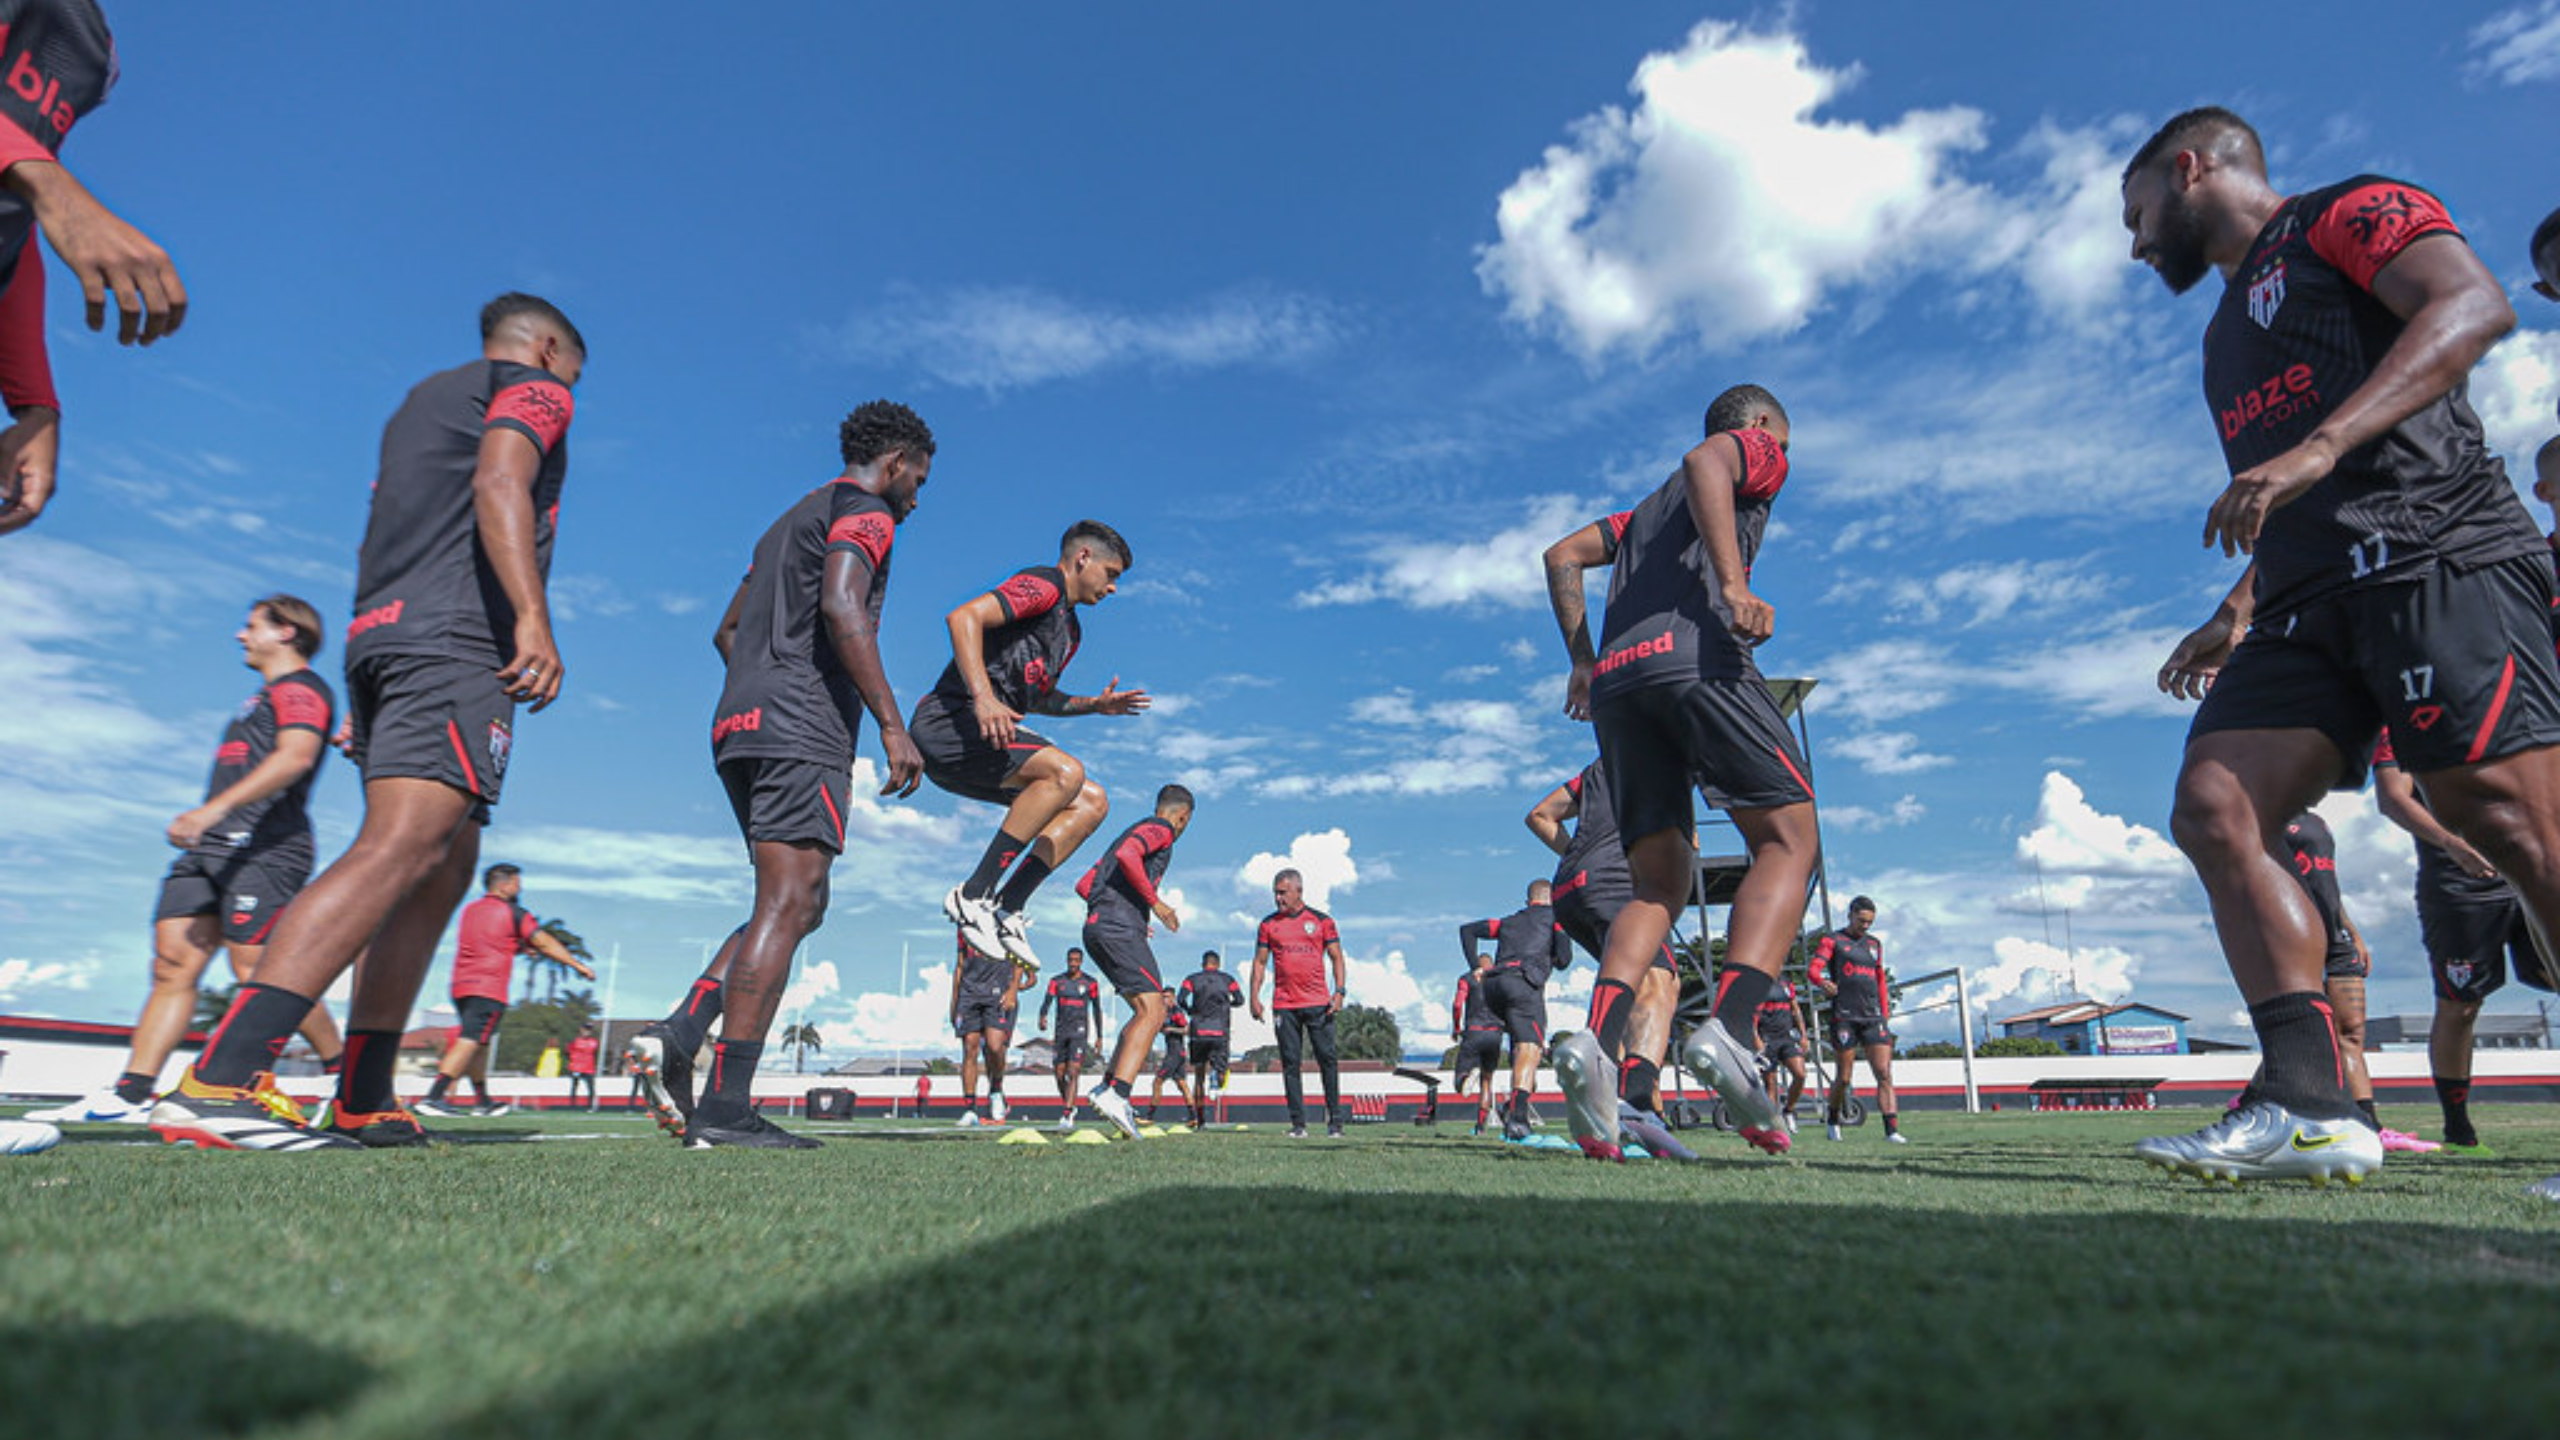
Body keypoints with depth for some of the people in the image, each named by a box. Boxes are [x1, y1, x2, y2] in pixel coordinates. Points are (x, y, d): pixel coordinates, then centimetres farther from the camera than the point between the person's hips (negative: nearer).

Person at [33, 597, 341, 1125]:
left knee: (259, 971, -13)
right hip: (214, 847, 10)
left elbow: (296, 755, -21)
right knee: (172, 963, 1)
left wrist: (215, 808, -29)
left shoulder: (301, 688, -4)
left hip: (262, 849, -10)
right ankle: (130, 1094, 0)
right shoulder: (265, 699, 29)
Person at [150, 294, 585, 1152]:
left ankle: (363, 1101, 9)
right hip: (456, 639, -9)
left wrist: (367, 703, 28)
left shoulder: (419, 402, 31)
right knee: (400, 848, -20)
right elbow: (498, 482, -15)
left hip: (379, 635, 10)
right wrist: (533, 617, -27)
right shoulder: (532, 391, 7)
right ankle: (216, 1084, -30)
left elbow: (380, 546, 29)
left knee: (445, 867, 10)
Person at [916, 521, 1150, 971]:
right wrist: (983, 698, -31)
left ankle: (1007, 908, -4)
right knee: (1065, 771, -29)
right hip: (950, 722, -10)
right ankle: (972, 895, -23)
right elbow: (964, 617, -20)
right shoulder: (1044, 585, -5)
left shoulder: (1070, 629, 25)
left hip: (991, 734, 10)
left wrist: (1095, 704, 20)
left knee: (1092, 802, 4)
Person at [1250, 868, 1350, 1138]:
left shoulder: (1321, 920, 6)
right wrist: (1254, 997, 3)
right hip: (1284, 1006, 2)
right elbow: (1260, 962, 12)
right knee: (1291, 1063, 2)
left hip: (1319, 1004, -1)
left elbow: (1337, 958, 7)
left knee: (1328, 1060, -3)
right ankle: (1298, 1123, 6)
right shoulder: (1268, 924, 10)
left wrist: (1340, 991, -6)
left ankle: (1334, 1121, 5)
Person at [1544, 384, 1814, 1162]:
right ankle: (1727, 1026, -23)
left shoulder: (1647, 507, 38)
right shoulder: (1757, 455, 20)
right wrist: (1734, 585, -18)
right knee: (1789, 842, -1)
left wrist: (1581, 659, 26)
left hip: (1615, 680, 6)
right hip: (1697, 655, -6)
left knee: (1659, 885, 5)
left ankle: (1599, 1041, -18)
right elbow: (1703, 460, -4)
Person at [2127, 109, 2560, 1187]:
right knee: (2212, 805, -11)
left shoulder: (2345, 213, 8)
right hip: (2309, 601, 7)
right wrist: (2237, 613, 23)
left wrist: (2319, 446, -23)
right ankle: (2311, 1107, -15)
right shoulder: (2230, 331, 31)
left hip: (2432, 557, -7)